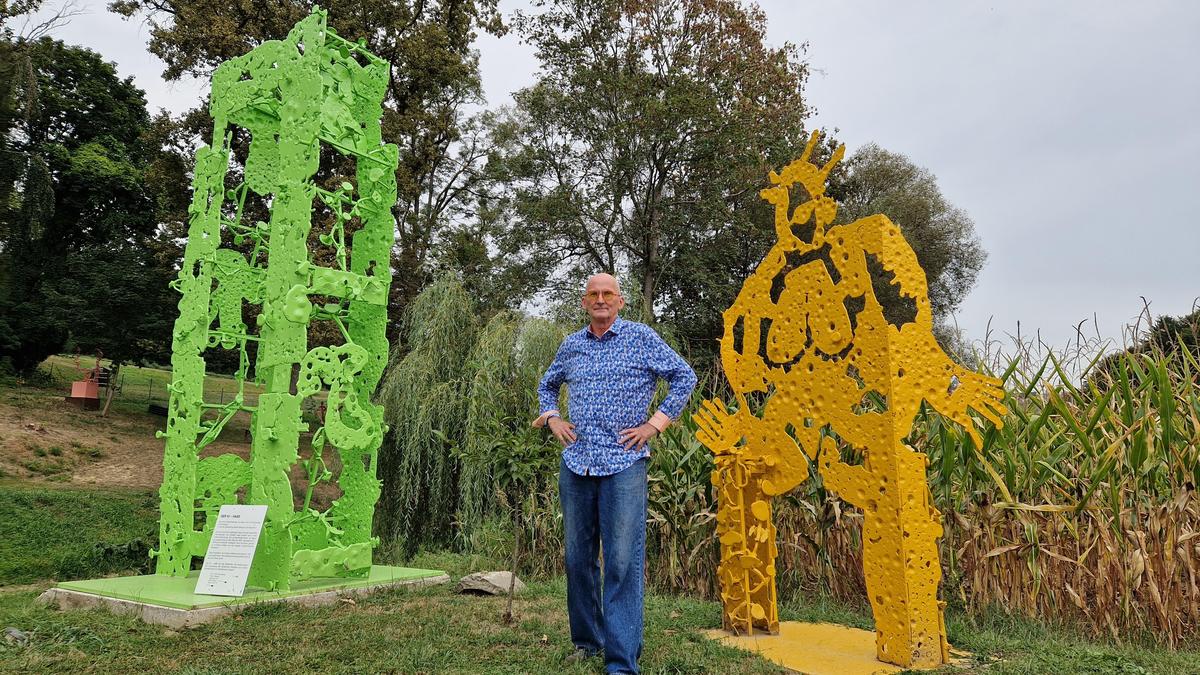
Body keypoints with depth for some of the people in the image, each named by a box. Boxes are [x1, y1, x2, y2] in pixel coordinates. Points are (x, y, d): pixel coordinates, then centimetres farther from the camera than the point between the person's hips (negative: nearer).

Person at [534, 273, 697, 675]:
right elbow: (547, 385, 29)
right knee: (578, 558, 11)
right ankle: (586, 641, 28)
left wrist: (655, 423, -4)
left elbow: (684, 377, 2)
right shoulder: (570, 345, 12)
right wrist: (552, 419, 12)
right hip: (576, 464, 5)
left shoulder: (640, 337, 0)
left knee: (623, 562, -7)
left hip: (624, 464, -5)